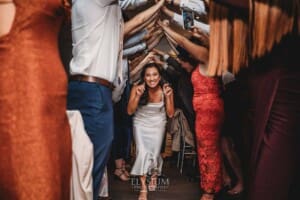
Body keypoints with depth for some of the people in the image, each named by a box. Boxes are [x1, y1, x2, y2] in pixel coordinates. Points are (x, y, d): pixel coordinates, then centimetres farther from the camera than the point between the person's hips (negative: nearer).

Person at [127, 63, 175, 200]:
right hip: (141, 124, -1)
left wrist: (168, 96, -26)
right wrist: (138, 96, -31)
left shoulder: (165, 90, -17)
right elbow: (130, 111, -17)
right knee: (142, 152, -17)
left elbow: (170, 114, -12)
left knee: (154, 152, -4)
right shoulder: (137, 89, -19)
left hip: (158, 124, 1)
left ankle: (154, 175, 32)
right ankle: (143, 188, -7)